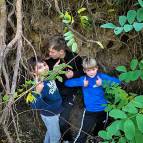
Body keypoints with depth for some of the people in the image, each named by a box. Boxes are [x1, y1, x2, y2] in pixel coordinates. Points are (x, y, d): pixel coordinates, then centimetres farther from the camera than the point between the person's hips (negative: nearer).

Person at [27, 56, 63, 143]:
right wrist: (37, 92, -60)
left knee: (51, 131, 32)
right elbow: (34, 106, -46)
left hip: (56, 111, 7)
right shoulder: (39, 85, -37)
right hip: (49, 115, -7)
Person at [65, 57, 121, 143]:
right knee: (83, 134, -2)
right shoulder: (83, 79, -8)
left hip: (103, 110, 2)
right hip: (89, 111, -2)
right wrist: (82, 83, -22)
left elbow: (117, 81, -15)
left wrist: (103, 82, -25)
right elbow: (67, 83, -13)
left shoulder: (102, 76, -9)